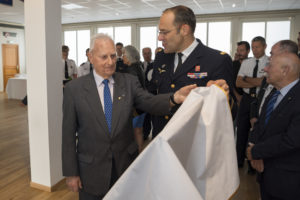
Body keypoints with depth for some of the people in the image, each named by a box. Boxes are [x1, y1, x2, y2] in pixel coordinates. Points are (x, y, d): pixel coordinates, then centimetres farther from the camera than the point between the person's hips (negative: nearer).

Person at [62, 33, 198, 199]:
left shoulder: (129, 82, -3)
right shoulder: (74, 89, -7)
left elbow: (149, 102, -19)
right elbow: (69, 134, -5)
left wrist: (174, 98, -40)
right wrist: (71, 173, -4)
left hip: (125, 166, 2)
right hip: (91, 172, -1)